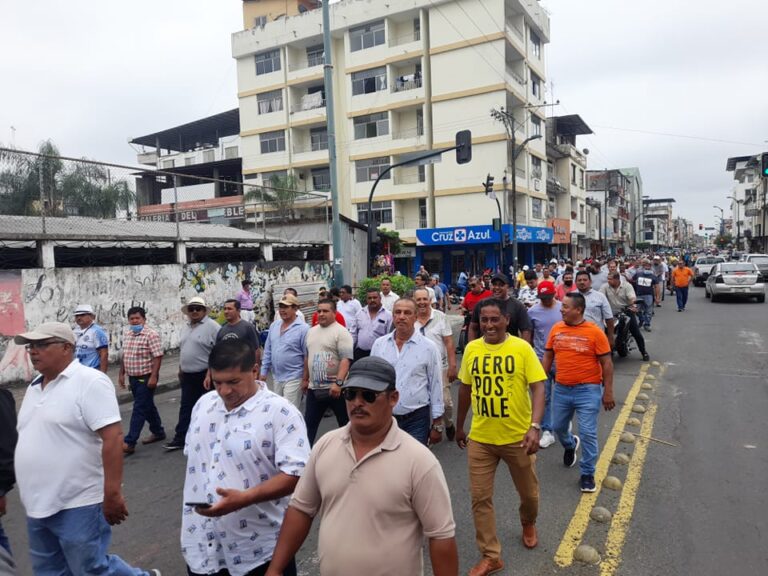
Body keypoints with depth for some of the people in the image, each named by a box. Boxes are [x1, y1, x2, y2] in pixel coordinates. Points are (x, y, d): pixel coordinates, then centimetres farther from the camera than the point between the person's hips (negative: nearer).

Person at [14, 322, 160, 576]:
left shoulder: (89, 382, -16)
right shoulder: (35, 387, 11)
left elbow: (112, 438, -22)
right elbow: (32, 440, 19)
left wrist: (112, 494, -25)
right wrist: (32, 498, 19)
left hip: (77, 505, -8)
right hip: (39, 506, 9)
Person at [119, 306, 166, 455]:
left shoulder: (151, 335, -15)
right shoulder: (127, 335, 10)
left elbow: (158, 356, -18)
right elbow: (124, 356, 18)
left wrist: (153, 376, -23)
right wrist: (121, 373, 15)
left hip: (146, 378, -8)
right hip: (133, 377, 8)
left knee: (139, 409, -6)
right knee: (147, 406, 16)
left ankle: (130, 442, -5)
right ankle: (158, 432, 30)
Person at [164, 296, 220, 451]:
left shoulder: (212, 326, -14)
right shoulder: (186, 328, 12)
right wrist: (180, 369, 18)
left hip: (206, 375, -7)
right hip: (188, 376, 7)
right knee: (186, 407, 9)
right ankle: (180, 439, 14)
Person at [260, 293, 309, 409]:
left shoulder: (303, 328, -14)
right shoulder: (274, 326, 6)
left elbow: (308, 356, -12)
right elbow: (267, 351, 12)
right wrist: (263, 371, 9)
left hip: (293, 378, -7)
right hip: (276, 377, 7)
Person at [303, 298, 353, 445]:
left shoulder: (341, 332, -12)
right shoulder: (311, 331, 11)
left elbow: (346, 359, -20)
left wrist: (338, 382, -28)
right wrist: (305, 378, 21)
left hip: (334, 387, -6)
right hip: (314, 388, 6)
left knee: (345, 423, 9)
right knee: (309, 423, 11)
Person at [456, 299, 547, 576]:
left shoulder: (522, 348, -11)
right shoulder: (471, 349, -2)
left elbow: (537, 387, -13)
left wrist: (535, 427, -25)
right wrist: (459, 426, 16)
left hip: (517, 436, -2)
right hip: (480, 438, 2)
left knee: (528, 493, 18)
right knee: (480, 498, 5)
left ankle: (528, 524, 51)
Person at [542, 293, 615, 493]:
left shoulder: (595, 332, -11)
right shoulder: (556, 329, 1)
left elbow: (607, 363, -7)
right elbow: (548, 357, 10)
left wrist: (608, 392, -8)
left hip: (587, 390, -4)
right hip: (561, 389, 5)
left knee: (588, 433, -2)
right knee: (558, 427, 17)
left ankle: (587, 474, 16)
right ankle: (570, 445, 50)